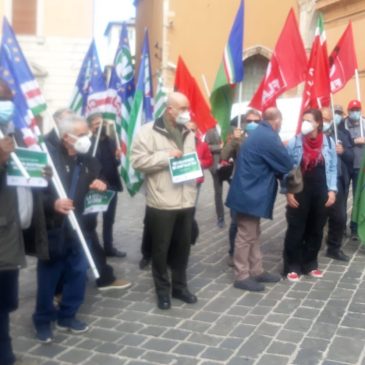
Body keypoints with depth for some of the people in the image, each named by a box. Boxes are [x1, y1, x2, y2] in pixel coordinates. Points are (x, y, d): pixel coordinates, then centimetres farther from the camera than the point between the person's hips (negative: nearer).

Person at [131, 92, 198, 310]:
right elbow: (138, 161, -15)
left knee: (183, 247, 14)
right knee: (161, 249, 6)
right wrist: (165, 156, -18)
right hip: (162, 203, -6)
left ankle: (180, 286, 29)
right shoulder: (149, 131, -8)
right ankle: (163, 290, 20)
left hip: (186, 201, 6)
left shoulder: (188, 133, 13)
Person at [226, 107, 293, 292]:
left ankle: (256, 271, 26)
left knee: (252, 234, 16)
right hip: (251, 194, -10)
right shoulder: (269, 138, -19)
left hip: (250, 192, 10)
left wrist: (277, 173, 5)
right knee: (246, 236, -1)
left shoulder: (259, 133, 12)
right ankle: (242, 276, 8)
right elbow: (286, 165, -11)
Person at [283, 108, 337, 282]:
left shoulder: (329, 142, -2)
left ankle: (310, 264, 26)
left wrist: (332, 190, -3)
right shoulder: (294, 142, -7)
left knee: (316, 230, 12)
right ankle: (292, 267, 12)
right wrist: (288, 192, -9)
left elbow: (332, 168, 4)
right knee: (295, 230, 2)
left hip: (320, 194, 3)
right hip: (299, 193, -2)